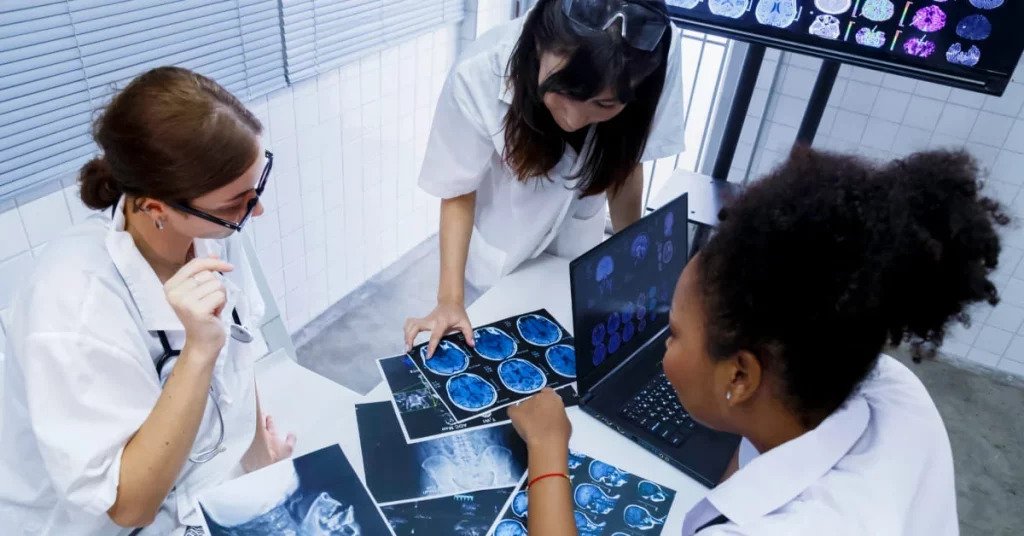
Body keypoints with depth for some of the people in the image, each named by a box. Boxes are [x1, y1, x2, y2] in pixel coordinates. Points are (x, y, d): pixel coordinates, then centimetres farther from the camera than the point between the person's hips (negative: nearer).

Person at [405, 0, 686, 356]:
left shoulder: (662, 55, -32)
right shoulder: (479, 75, -38)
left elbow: (626, 164, -14)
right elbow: (459, 193, -21)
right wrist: (451, 297, -27)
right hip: (500, 231, -2)